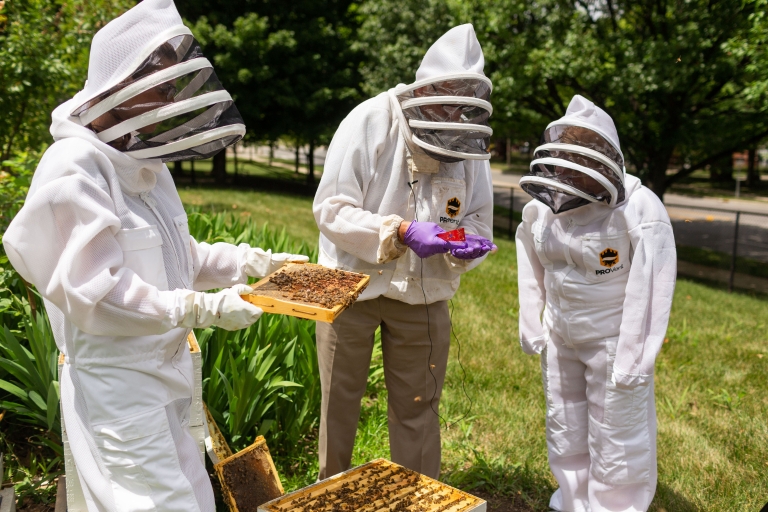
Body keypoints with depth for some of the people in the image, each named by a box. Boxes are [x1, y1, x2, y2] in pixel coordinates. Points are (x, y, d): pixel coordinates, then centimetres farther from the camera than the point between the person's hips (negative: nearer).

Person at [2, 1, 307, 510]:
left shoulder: (145, 162, 9)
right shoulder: (75, 168, -18)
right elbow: (93, 288, -23)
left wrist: (255, 262, 6)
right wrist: (203, 308, -25)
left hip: (164, 369, 9)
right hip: (116, 384, -9)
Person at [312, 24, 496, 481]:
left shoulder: (471, 145, -5)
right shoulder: (369, 122, -17)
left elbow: (478, 220, 3)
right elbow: (331, 209, -19)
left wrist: (467, 247, -21)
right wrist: (402, 232, -32)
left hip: (422, 294, 2)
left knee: (417, 409, 12)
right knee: (339, 402, 15)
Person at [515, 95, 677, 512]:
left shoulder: (640, 211, -22)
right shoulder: (542, 208, -4)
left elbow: (650, 290, -22)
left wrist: (632, 360, -22)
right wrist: (531, 326, 8)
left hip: (612, 340, -6)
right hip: (561, 339, 6)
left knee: (615, 436, 6)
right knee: (564, 429, 20)